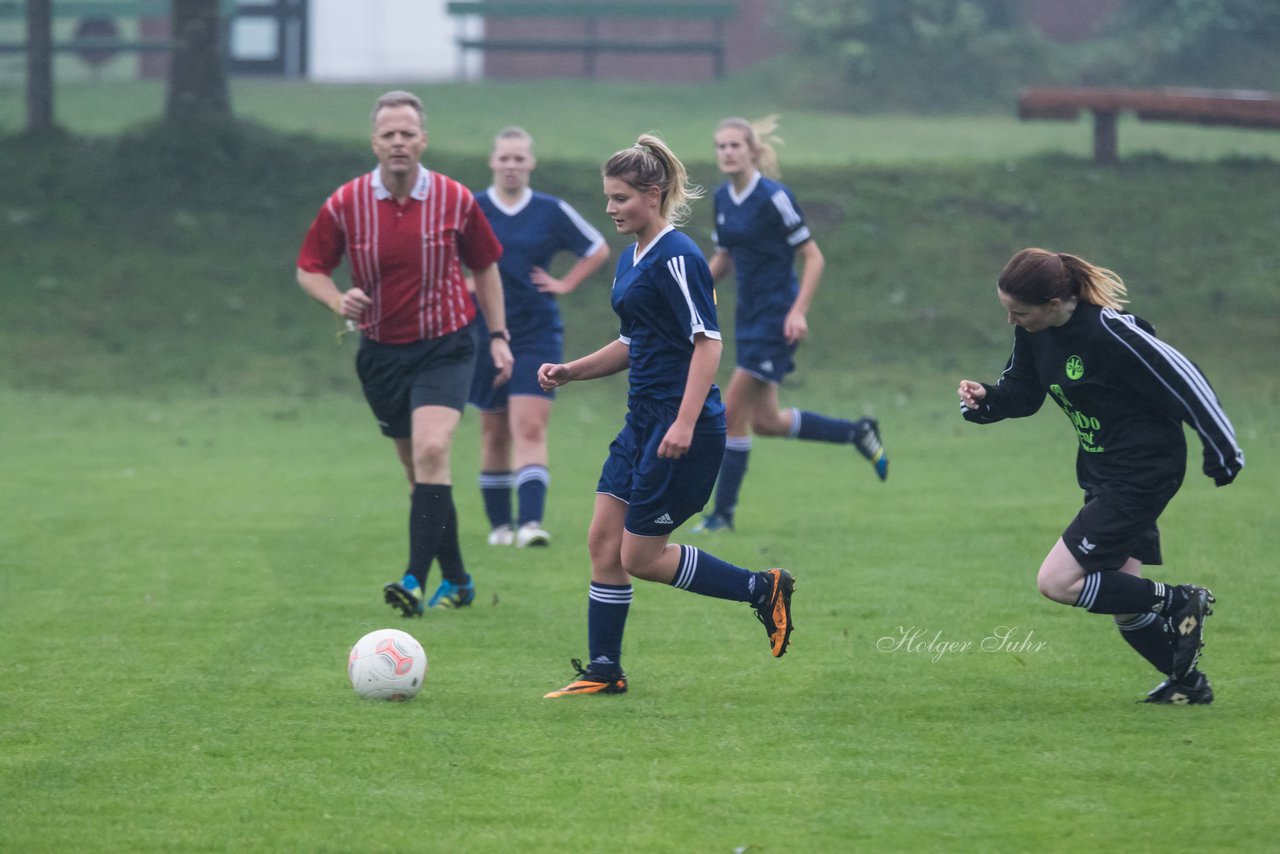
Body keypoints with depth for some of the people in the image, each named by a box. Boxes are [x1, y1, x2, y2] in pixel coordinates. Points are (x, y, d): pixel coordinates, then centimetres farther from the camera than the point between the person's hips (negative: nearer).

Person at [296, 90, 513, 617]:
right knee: (419, 469, 9)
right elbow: (309, 269, 3)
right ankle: (456, 580, 23)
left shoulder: (456, 200, -6)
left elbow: (485, 267, 8)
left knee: (432, 453, -22)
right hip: (381, 351, 3)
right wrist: (338, 300, -18)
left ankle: (416, 581, -26)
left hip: (445, 346, -3)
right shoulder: (345, 205, -6)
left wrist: (498, 336, 6)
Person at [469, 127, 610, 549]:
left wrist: (564, 284, 4)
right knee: (494, 434, 9)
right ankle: (500, 523, 21)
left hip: (538, 335, -1)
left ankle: (530, 522, -23)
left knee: (530, 430, -14)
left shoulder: (552, 212, 0)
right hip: (484, 335, 1)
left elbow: (597, 249, 14)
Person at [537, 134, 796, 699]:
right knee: (603, 542, 6)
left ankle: (763, 590, 8)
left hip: (682, 430, -10)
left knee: (642, 558, -5)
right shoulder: (631, 259, 14)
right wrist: (568, 372, 12)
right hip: (643, 421, 10)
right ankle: (604, 671, 11)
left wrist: (686, 423, -27)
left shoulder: (678, 257, -15)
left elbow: (707, 342, -19)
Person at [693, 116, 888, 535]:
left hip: (777, 317, -8)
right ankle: (857, 433, 30)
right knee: (766, 421, 11)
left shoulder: (774, 198, -15)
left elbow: (813, 257, -12)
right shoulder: (723, 198, 7)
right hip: (749, 313, 8)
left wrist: (798, 311, -21)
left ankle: (723, 512, 1)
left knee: (734, 412, -9)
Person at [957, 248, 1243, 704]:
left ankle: (1178, 602, 0)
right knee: (1123, 602, 14)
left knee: (1057, 582, -13)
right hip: (1101, 476, 9)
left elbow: (1184, 380, -19)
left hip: (1142, 474, -9)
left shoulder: (1110, 333, -27)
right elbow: (1021, 391, 13)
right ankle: (1188, 682, 33)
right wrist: (984, 399, -10)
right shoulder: (1033, 333, -3)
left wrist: (1222, 451, -11)